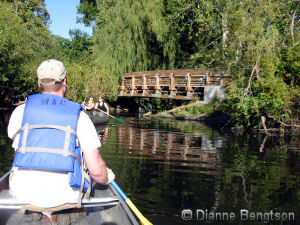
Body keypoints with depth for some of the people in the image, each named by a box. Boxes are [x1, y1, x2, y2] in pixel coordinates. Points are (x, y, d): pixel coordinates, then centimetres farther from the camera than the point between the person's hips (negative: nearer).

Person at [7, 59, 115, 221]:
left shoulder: (20, 111, 2)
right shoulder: (80, 116, -4)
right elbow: (96, 170, -8)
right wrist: (107, 178, 15)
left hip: (22, 195, 2)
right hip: (64, 198, -2)